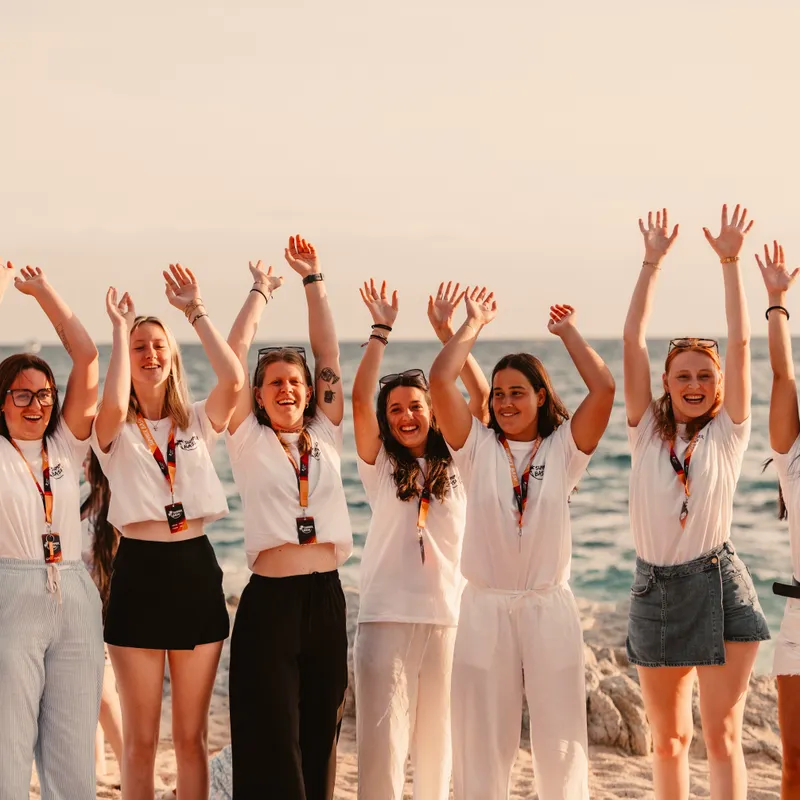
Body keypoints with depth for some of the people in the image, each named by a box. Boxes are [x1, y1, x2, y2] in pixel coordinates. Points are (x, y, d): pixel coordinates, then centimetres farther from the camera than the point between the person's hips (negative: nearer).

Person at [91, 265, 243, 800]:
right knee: (141, 737, 4)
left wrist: (196, 310, -9)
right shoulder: (116, 430, 2)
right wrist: (120, 328, -12)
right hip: (139, 571, -2)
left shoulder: (198, 421, 8)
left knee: (192, 734, 9)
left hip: (196, 570, 2)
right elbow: (114, 404, -23)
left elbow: (234, 380, -12)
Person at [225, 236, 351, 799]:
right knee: (273, 742, -5)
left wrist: (313, 280, 11)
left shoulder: (326, 435, 12)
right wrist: (261, 290, 10)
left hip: (327, 599, 4)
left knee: (320, 736, 9)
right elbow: (235, 353, -1)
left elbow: (329, 353, 10)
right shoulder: (249, 440, 4)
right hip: (270, 602, -4)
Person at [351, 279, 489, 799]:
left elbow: (481, 396, 0)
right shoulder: (380, 465, 6)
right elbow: (360, 401, -5)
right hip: (386, 616, -1)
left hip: (448, 614, 1)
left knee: (437, 736, 8)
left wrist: (447, 331, -3)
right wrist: (381, 331, -5)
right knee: (382, 736, -6)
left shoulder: (456, 463, 9)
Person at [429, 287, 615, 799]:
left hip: (550, 604, 0)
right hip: (486, 605, 0)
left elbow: (604, 387, -11)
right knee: (482, 737, 6)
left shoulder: (564, 448, 2)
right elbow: (440, 380, -7)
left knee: (561, 735, 5)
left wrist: (568, 332, 1)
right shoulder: (478, 446, 3)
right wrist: (475, 322, 2)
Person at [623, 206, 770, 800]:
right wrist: (653, 262, -2)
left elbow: (740, 343, -6)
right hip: (656, 590, 3)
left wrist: (730, 263, -9)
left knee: (722, 735, -7)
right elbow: (632, 339, 0)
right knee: (669, 740, 12)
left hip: (718, 587, -2)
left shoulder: (727, 433, 1)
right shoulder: (647, 431, 4)